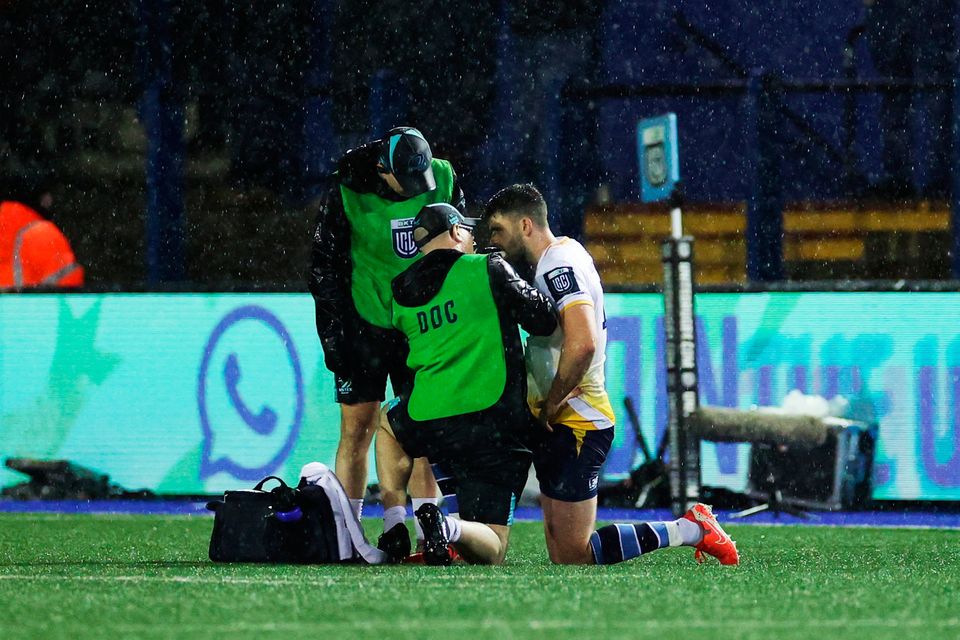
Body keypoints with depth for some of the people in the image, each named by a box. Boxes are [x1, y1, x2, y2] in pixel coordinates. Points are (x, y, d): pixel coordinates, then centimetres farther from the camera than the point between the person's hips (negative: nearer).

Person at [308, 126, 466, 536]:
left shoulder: (443, 179, -4)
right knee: (357, 428, -3)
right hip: (365, 322, -3)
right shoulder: (347, 192, -13)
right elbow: (325, 267, -5)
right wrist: (332, 335, -8)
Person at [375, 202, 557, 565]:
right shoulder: (488, 269, -1)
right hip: (497, 423, -3)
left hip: (427, 426, 4)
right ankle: (450, 529, -30)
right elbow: (545, 321, -4)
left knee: (389, 424, 41)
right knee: (491, 551, 4)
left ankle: (394, 529, 23)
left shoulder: (400, 294, 13)